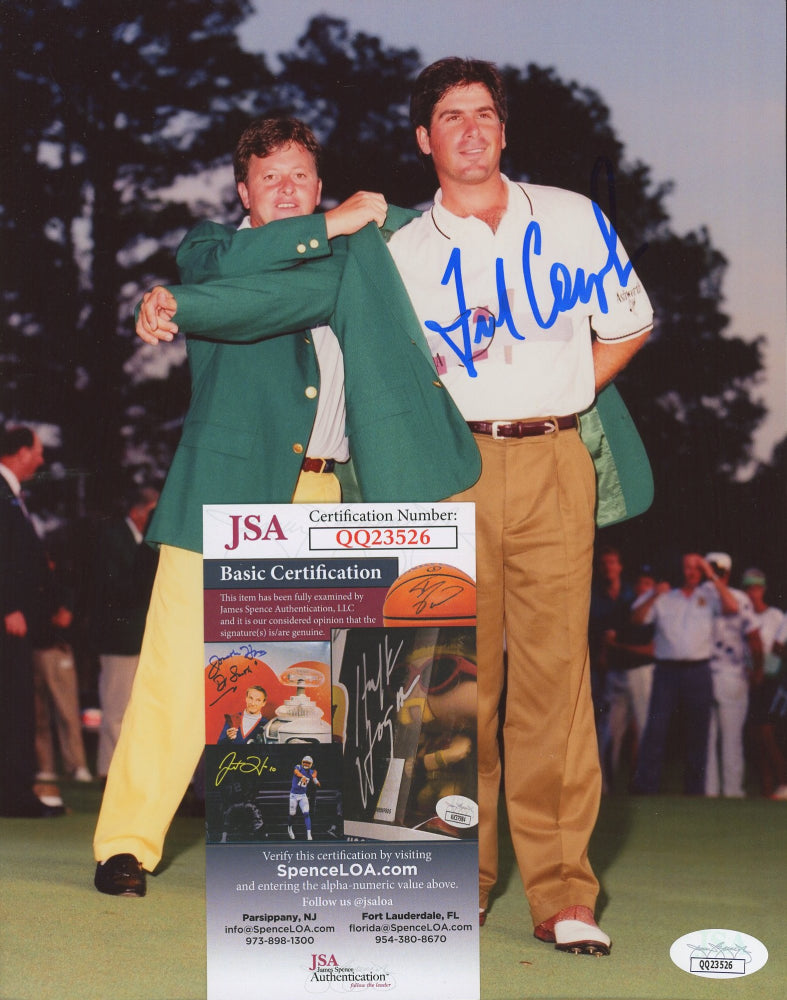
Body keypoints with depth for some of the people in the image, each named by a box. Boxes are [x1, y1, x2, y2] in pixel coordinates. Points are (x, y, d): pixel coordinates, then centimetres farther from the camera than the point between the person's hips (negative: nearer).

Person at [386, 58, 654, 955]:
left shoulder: (574, 220, 12)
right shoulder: (402, 253, 10)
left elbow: (627, 325, 20)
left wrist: (560, 395, 11)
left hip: (554, 461, 0)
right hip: (452, 468, 0)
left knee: (556, 664, -7)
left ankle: (561, 891, -6)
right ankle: (460, 874, 10)